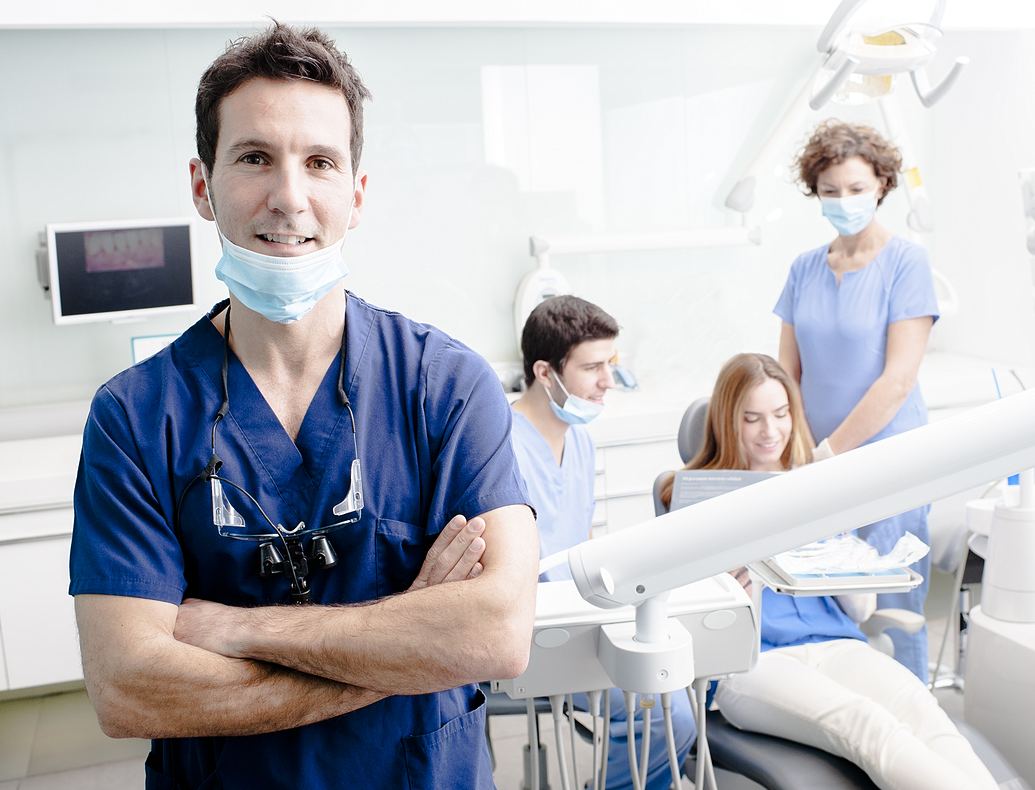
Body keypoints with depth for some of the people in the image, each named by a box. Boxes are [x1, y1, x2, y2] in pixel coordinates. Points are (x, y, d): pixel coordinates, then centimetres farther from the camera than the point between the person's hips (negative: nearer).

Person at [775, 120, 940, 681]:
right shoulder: (804, 269, 10)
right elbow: (787, 374, 10)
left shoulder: (906, 262, -5)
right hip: (820, 470, 4)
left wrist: (828, 452, -13)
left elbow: (898, 379, -12)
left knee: (891, 618, -1)